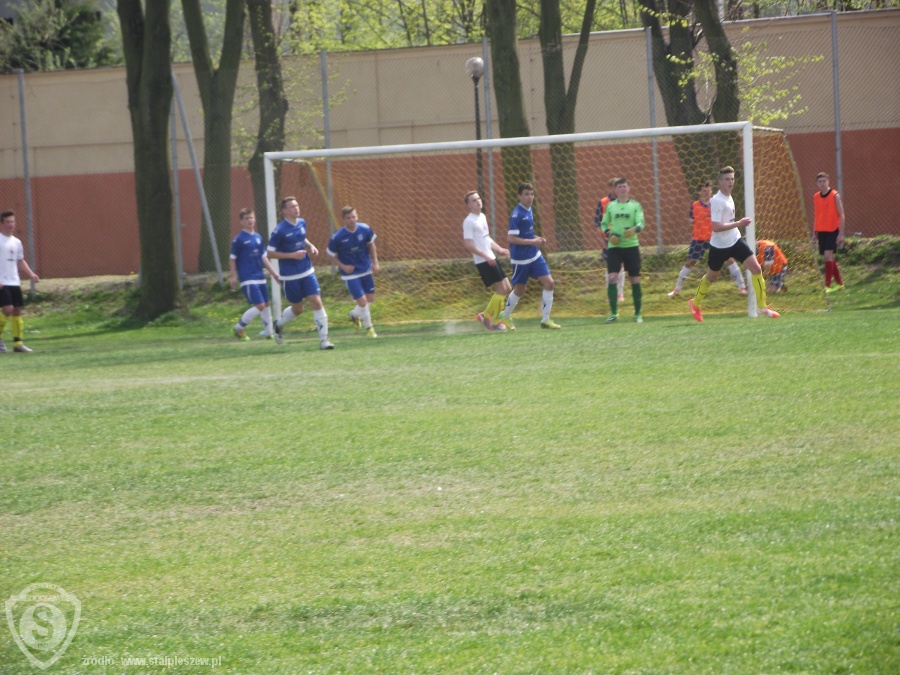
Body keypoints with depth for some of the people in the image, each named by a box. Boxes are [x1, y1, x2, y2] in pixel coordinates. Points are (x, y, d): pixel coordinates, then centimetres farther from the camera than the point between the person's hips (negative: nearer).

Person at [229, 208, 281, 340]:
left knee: (266, 304, 10)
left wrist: (273, 272, 12)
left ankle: (268, 332, 23)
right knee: (260, 306, -12)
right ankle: (239, 328, 2)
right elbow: (232, 259, -4)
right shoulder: (238, 239, -8)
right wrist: (234, 276, -12)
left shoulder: (258, 237, 10)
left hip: (260, 277, 7)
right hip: (248, 279, -7)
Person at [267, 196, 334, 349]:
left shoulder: (301, 223, 4)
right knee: (297, 308, 8)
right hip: (290, 276, -4)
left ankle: (323, 339, -5)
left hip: (307, 272, 4)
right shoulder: (280, 230, -15)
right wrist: (292, 255, -20)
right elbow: (270, 253, -12)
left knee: (317, 302, -9)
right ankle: (279, 324, 40)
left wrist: (310, 246, 2)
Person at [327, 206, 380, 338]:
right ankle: (369, 327, 16)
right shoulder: (337, 237, -21)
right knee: (362, 301, -9)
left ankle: (354, 314, 42)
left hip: (366, 270, 4)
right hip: (351, 274, -4)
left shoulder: (365, 229, -12)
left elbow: (371, 245, 6)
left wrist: (375, 263, 3)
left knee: (370, 299, 12)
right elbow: (331, 254, -6)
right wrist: (343, 266, -17)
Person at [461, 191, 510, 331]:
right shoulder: (469, 222, -12)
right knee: (501, 290, -9)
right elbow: (467, 244, -18)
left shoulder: (482, 217, 16)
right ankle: (496, 322, 3)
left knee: (507, 289, 9)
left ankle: (486, 315, 18)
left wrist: (499, 249, 15)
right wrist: (486, 256, -23)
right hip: (483, 262, -9)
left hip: (491, 259, 9)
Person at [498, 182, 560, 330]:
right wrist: (532, 242, -23)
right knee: (520, 289, 8)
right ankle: (505, 316, 33)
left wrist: (537, 239, 3)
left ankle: (545, 319, 3)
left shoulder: (529, 211, 6)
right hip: (521, 259, -7)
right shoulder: (516, 214, -19)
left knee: (549, 283, -4)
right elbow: (511, 238, -23)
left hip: (534, 255, 7)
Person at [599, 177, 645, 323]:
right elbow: (604, 223, 15)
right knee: (612, 277, -12)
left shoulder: (635, 205, 3)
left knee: (635, 279, 3)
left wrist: (635, 229, -29)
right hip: (614, 246, 1)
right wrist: (609, 233, -6)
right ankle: (613, 313, -7)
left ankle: (638, 314, 14)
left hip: (631, 246, -1)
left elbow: (641, 223, -6)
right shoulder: (610, 206, 8)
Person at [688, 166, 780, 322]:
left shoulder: (728, 197, 5)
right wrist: (738, 224, -27)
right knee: (711, 277, 12)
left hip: (735, 241, 7)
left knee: (756, 269, -7)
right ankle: (695, 303, 37)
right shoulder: (717, 201, -21)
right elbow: (716, 227, -28)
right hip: (719, 245, -7)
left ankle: (761, 306, -1)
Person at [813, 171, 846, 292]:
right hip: (821, 231, 6)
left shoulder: (835, 195, -7)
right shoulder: (816, 197, 9)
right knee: (829, 258, 9)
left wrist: (841, 234, -12)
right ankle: (839, 283, 22)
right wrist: (814, 233, 14)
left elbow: (841, 215, -8)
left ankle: (827, 286, -17)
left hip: (833, 230, -6)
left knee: (828, 255, -17)